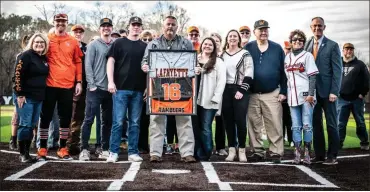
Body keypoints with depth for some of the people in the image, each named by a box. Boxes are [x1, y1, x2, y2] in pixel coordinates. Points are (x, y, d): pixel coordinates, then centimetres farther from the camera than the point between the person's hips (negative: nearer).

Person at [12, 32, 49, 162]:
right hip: (25, 96, -7)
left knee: (32, 125, 8)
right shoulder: (26, 55, -8)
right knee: (25, 124, -7)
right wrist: (19, 94, -19)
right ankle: (22, 154, 0)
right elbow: (18, 75, -14)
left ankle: (27, 152, 14)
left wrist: (43, 95, 17)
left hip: (38, 97, 7)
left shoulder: (44, 58, 13)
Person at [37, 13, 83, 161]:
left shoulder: (73, 42, 8)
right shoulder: (47, 39, 4)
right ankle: (42, 149, 11)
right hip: (50, 85, -1)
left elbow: (78, 62, 11)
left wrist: (79, 82, 4)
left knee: (66, 118, 6)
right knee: (46, 117, 4)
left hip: (68, 85, 2)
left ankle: (62, 149, 15)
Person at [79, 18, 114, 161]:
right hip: (95, 88, -3)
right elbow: (88, 66, -3)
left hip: (110, 89, 3)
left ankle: (105, 150, 16)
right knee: (89, 119, -4)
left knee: (107, 121, 8)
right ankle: (84, 149, 2)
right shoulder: (93, 45, 2)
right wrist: (92, 84, -10)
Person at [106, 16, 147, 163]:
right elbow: (111, 62, 1)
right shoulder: (119, 43, 6)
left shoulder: (145, 46, 14)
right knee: (118, 122, -3)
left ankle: (133, 152, 12)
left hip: (138, 90, 3)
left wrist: (148, 87, 5)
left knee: (135, 123, 6)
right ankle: (113, 152, 4)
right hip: (121, 88, -3)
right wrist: (111, 81, -10)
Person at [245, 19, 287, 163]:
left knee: (274, 124, -2)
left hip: (272, 94, -1)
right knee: (254, 125, 6)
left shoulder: (277, 48, 4)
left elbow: (283, 71, 4)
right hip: (252, 94, 1)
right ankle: (258, 152, 16)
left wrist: (283, 91, -2)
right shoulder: (248, 48, 4)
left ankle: (276, 153, 5)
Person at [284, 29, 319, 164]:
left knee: (307, 126, -1)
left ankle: (307, 153, 5)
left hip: (306, 96, -4)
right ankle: (297, 153, 9)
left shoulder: (307, 56, 0)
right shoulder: (287, 57, 13)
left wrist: (311, 94, -14)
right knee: (296, 127, 5)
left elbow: (312, 76, -5)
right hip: (293, 97, 4)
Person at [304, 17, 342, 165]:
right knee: (316, 124, 6)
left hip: (327, 91, -3)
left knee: (331, 124, 3)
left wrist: (334, 91, -14)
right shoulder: (307, 45, 10)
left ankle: (332, 156, 10)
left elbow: (337, 70, -6)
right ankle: (319, 155, 14)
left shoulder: (332, 45, -1)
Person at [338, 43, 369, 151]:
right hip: (342, 99, 1)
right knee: (340, 123, -1)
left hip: (357, 99, -1)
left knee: (360, 122, 9)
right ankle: (338, 143, 4)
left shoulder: (359, 64, 5)